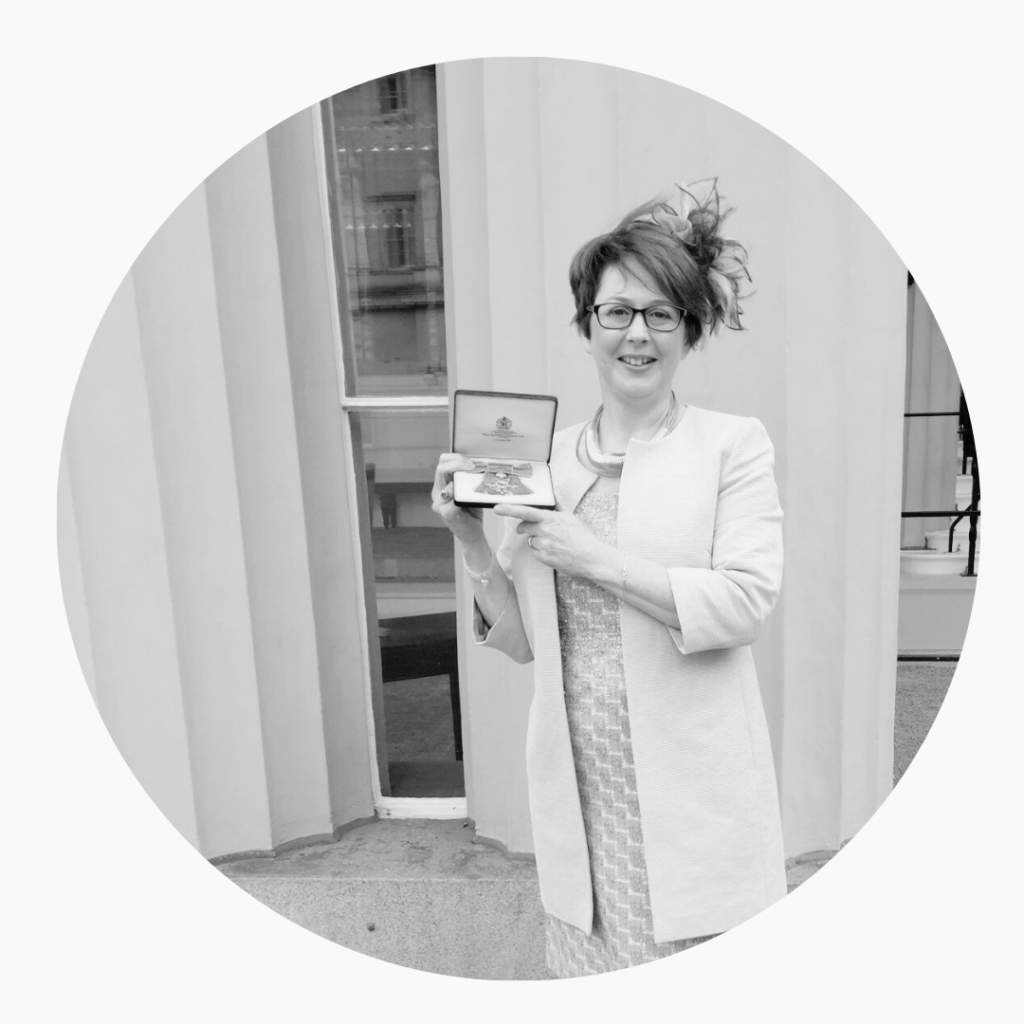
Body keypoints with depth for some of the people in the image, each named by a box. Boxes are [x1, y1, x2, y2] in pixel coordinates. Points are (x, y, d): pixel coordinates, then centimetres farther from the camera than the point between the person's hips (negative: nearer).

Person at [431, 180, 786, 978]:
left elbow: (746, 601, -13)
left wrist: (595, 557, -17)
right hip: (581, 786, 3)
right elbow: (523, 641, 7)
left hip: (694, 784, -2)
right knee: (595, 972, 13)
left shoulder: (733, 445, -2)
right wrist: (472, 543, -8)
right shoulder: (544, 460, 5)